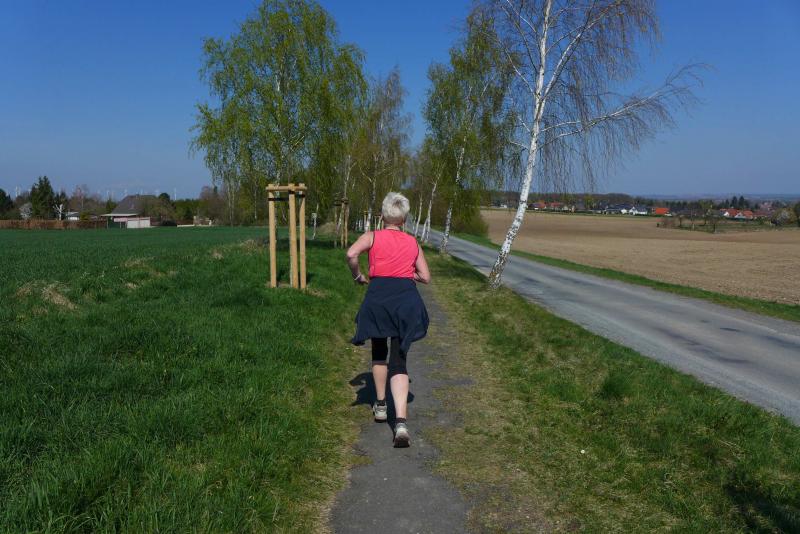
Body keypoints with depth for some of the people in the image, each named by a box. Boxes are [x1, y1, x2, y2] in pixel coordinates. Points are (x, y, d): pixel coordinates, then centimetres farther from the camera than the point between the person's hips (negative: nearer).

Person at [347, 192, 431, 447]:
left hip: (378, 295, -1)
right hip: (407, 297, 1)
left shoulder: (372, 236, 9)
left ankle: (380, 406, 33)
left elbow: (351, 254, -10)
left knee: (379, 352, 24)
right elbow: (425, 277, 15)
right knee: (398, 361, -1)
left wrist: (358, 276, 6)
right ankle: (401, 422, -17)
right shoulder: (413, 243, 17)